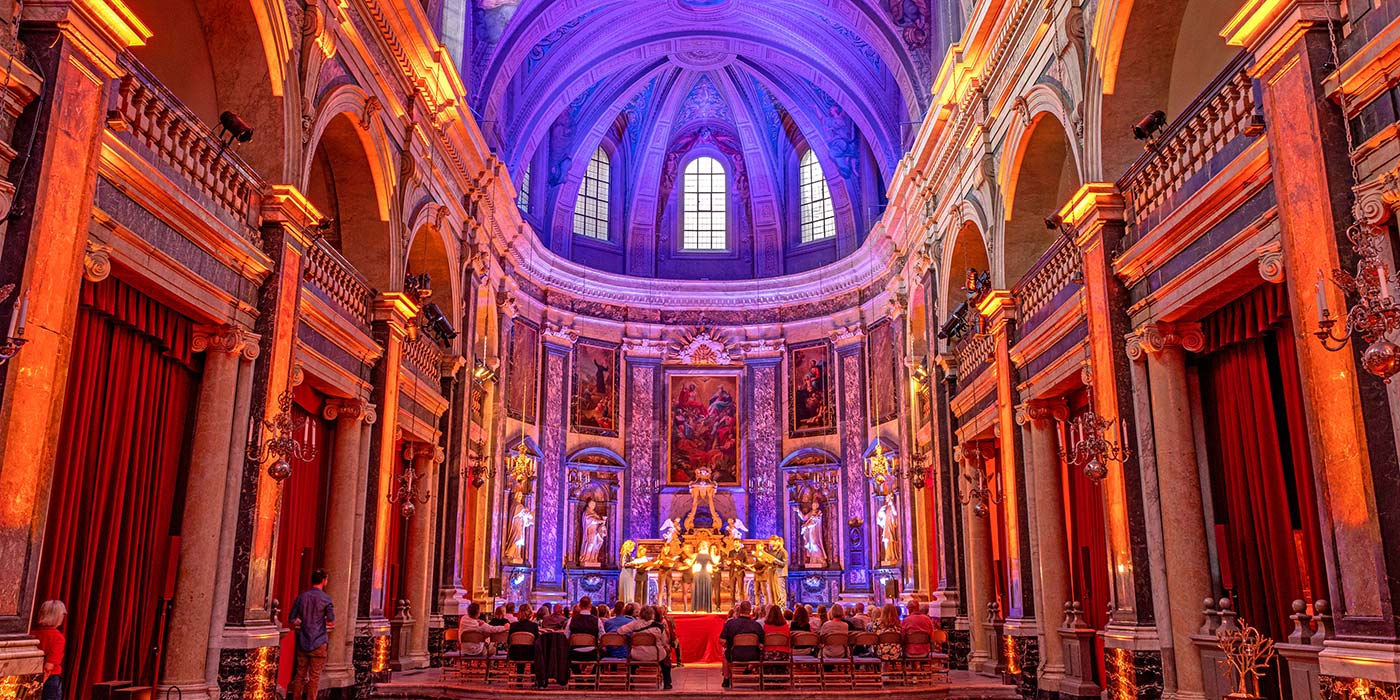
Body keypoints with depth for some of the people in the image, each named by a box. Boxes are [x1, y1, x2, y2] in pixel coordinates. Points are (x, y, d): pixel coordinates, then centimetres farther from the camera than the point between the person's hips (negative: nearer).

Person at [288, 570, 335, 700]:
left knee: (300, 674, 13)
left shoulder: (301, 596, 3)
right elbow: (331, 622, -14)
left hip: (302, 642, 4)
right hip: (318, 643, -4)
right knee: (314, 676, 3)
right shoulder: (325, 598, -10)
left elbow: (292, 620, 4)